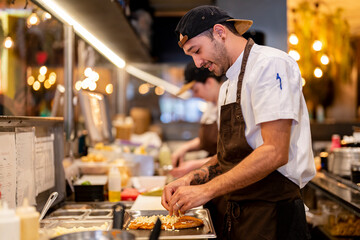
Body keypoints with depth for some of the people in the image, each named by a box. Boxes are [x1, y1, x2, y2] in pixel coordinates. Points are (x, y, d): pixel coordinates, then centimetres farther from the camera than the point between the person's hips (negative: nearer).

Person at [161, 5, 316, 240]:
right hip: (237, 215, 8)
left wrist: (206, 190, -19)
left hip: (271, 218, -8)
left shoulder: (270, 64, -13)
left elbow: (275, 153, -23)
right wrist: (193, 178, 0)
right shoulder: (229, 86, 16)